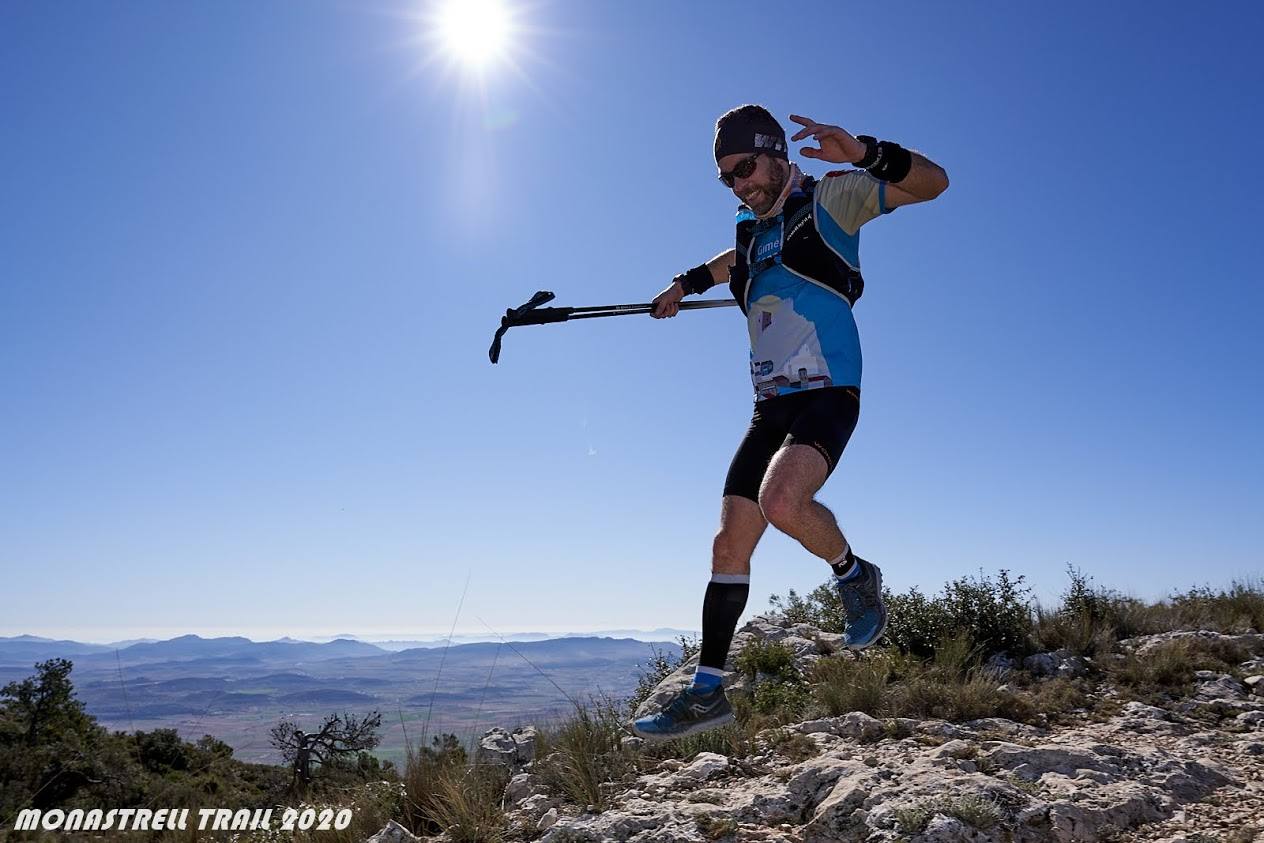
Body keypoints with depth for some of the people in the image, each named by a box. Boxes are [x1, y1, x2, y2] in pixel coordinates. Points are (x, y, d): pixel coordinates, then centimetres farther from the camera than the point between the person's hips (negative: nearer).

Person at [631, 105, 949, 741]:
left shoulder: (830, 199, 0)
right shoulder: (752, 231, 21)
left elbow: (933, 182, -10)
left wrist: (864, 153, -25)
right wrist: (686, 283, 46)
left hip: (827, 395, -7)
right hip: (771, 406, 7)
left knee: (782, 502, -34)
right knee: (729, 545, 2)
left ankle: (853, 575, -1)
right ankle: (707, 693, 11)